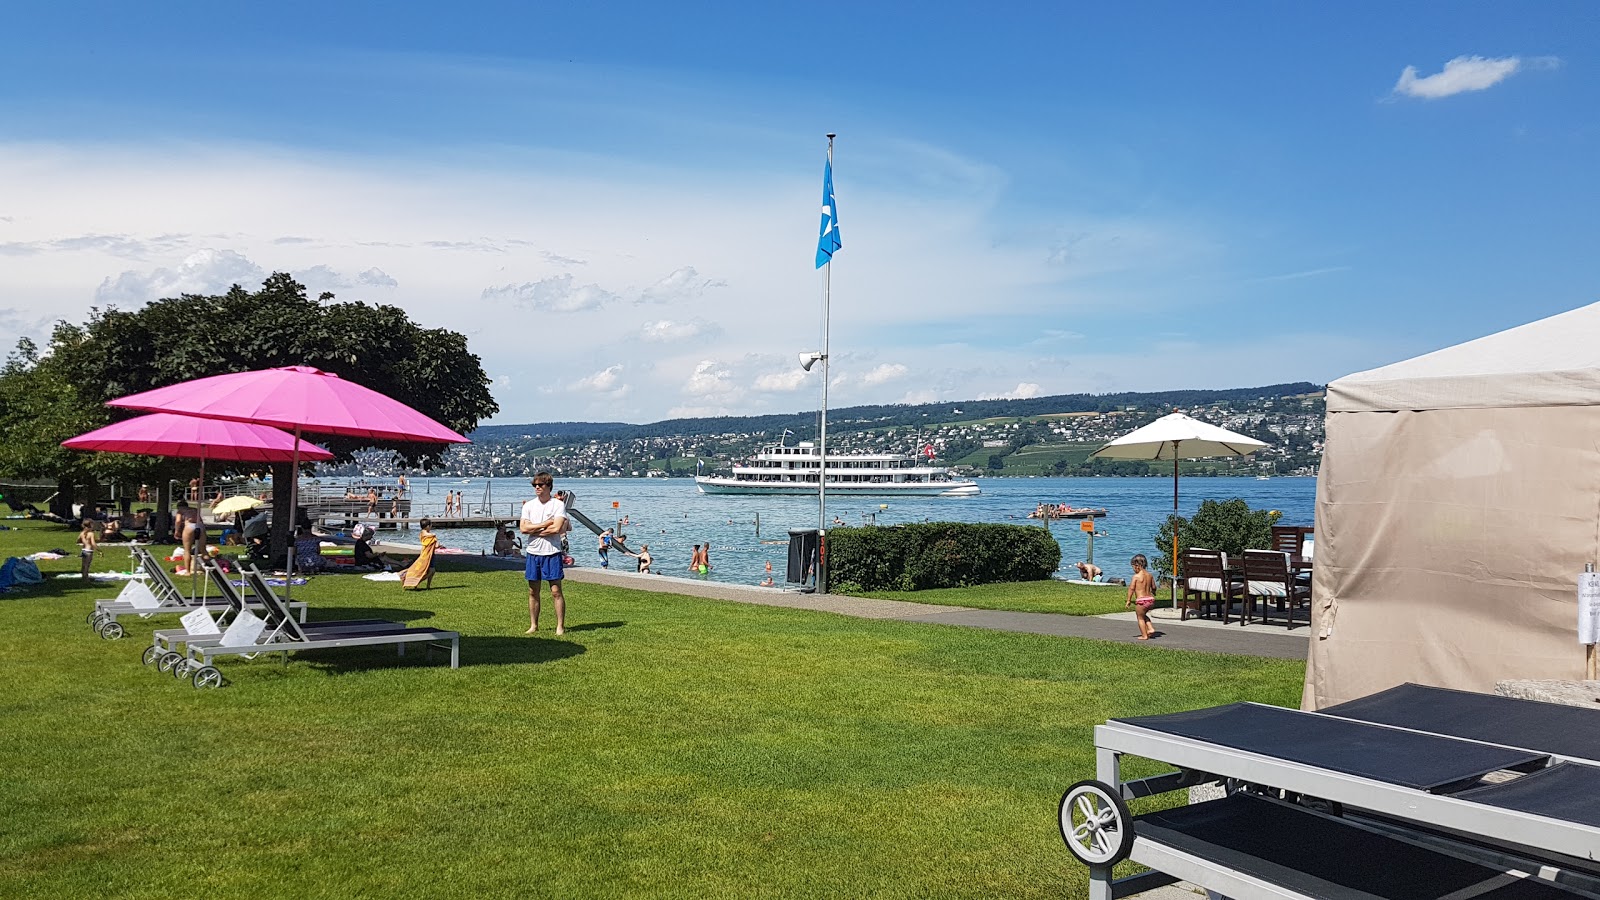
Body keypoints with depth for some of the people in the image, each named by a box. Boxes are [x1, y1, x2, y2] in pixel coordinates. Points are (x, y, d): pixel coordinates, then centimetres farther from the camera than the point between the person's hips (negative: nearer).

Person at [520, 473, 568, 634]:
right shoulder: (528, 505, 7)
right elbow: (523, 528, -5)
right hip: (532, 552, 4)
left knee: (556, 591, -3)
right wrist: (545, 524, -10)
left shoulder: (558, 504, -5)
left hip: (551, 553, -4)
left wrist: (534, 530, -9)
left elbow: (556, 528, -17)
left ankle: (560, 626, 4)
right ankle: (533, 625, 21)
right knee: (533, 592, 10)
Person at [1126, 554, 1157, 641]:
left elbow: (1131, 588, -13)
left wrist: (1129, 600, -6)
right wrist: (1153, 594, 36)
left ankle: (1144, 635, 12)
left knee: (1140, 617, 9)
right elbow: (1153, 587, 14)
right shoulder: (1150, 575, 5)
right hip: (1150, 599, 7)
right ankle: (1150, 628, 18)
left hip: (1141, 600, -7)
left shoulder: (1136, 576, -12)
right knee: (1143, 615, 29)